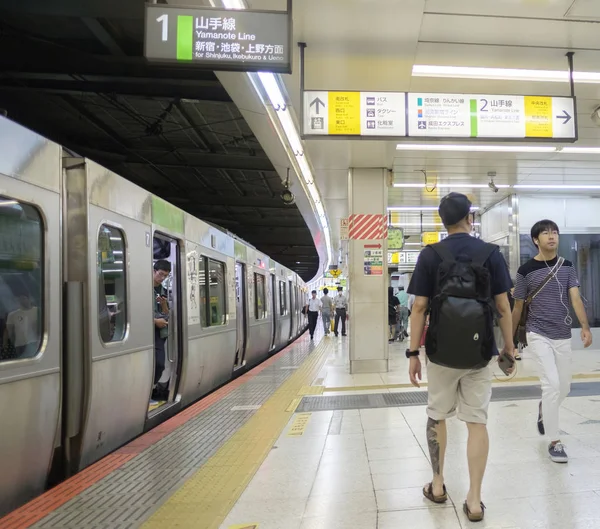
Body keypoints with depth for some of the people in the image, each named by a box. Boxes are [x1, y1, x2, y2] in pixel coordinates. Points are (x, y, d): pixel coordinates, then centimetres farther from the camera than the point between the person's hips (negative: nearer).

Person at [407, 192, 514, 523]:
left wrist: (413, 353, -3)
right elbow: (503, 306, -2)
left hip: (441, 351, 0)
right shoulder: (491, 254, -2)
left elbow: (419, 307, -8)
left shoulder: (430, 255, -5)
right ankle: (474, 500, 10)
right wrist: (509, 348, 8)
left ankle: (437, 485, 27)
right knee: (477, 422, 8)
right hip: (480, 352, 1)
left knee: (437, 416, 17)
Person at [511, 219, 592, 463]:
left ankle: (544, 410, 45)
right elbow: (518, 308, 2)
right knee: (552, 384, -13)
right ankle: (554, 442, -1)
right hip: (538, 335, -4)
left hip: (563, 336, 4)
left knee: (564, 387, 13)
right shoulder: (526, 271, -6)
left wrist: (585, 327, -22)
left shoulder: (567, 266, 4)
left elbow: (576, 297, -7)